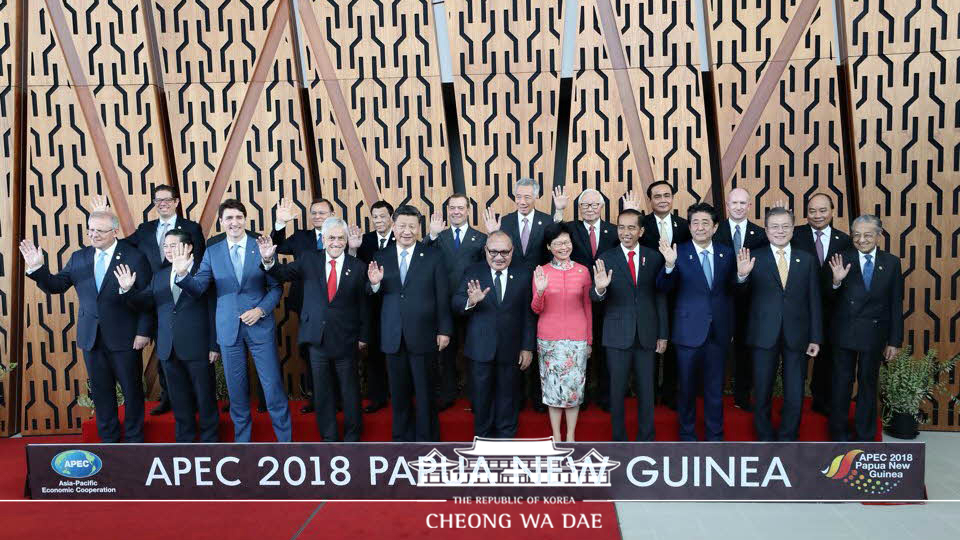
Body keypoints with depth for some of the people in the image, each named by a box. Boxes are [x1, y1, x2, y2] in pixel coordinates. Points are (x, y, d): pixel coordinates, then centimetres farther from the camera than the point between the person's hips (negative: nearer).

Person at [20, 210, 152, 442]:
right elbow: (56, 285, 7)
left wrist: (143, 332, -12)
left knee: (132, 389, 8)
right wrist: (37, 268, -10)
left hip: (124, 337, -4)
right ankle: (108, 438, 28)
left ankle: (134, 438, 23)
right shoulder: (78, 258, 7)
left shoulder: (134, 257, -8)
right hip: (91, 337, 4)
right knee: (100, 390, 13)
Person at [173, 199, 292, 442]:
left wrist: (261, 310, -14)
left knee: (273, 386, 0)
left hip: (260, 326, -2)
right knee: (236, 388, 11)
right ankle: (242, 438, 28)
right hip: (229, 329, 2)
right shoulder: (212, 252, 4)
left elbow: (276, 287, 1)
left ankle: (285, 438, 15)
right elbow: (197, 289, -1)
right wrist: (182, 274, -20)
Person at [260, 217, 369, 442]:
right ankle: (328, 436, 27)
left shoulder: (357, 267, -2)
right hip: (317, 338, 1)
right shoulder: (308, 259, 2)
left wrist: (363, 335, 2)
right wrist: (268, 260, -27)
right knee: (321, 390, 12)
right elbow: (284, 273, -7)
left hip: (345, 339, -1)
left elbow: (362, 304, 1)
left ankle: (352, 436, 29)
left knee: (350, 389, 11)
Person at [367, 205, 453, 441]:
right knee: (399, 392, 13)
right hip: (392, 337, 2)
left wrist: (444, 330, -4)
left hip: (422, 335, -2)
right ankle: (402, 437, 29)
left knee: (424, 391, 9)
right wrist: (374, 283, -18)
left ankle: (426, 438, 25)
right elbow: (373, 297, 3)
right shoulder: (381, 257, 4)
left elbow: (442, 297, -2)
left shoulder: (433, 257, -2)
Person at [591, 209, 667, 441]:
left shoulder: (654, 258, 2)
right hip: (617, 335, -1)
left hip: (647, 335, 1)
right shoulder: (606, 259, -3)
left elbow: (660, 298, 5)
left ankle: (646, 439, 26)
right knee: (617, 389, 9)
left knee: (646, 389, 11)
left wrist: (663, 334, 4)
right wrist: (599, 289, -33)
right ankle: (619, 439, 23)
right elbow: (596, 298, -9)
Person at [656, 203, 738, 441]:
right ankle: (687, 435, 28)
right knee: (686, 386, 11)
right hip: (688, 330, -2)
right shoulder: (679, 253, -7)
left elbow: (733, 290, 4)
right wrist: (669, 265, -35)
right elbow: (663, 287, -16)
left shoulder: (727, 253, 3)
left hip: (719, 332, 2)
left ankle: (715, 435, 29)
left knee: (715, 387, 14)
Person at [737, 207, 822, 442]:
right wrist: (742, 275, -34)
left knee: (795, 394, 9)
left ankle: (787, 438, 26)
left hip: (797, 335, 2)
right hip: (765, 334, -1)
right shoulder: (754, 258, -2)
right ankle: (765, 437, 29)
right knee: (762, 392, 11)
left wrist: (816, 338, 2)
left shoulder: (807, 260, 5)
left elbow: (814, 301, 5)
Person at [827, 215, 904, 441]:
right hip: (844, 333, -1)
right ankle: (839, 433, 28)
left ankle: (865, 435, 30)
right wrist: (836, 281, -27)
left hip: (874, 334, 1)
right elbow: (830, 299, -7)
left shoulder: (891, 262, -1)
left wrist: (894, 341, 0)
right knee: (841, 382, 11)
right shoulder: (842, 259, -6)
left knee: (868, 383, 14)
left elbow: (896, 305, 1)